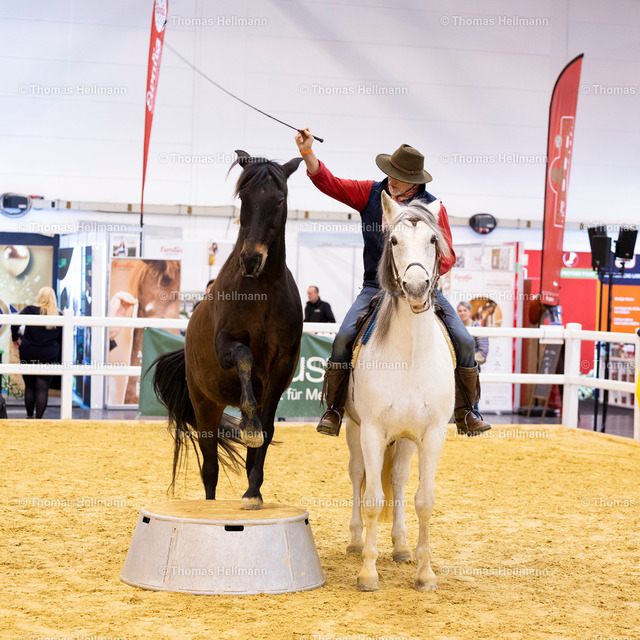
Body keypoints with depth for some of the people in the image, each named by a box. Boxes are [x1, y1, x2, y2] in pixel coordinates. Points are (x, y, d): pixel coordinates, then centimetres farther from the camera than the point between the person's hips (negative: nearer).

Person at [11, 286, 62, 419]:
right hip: (49, 356, 0)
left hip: (28, 354, 0)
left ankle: (29, 416, 13)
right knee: (43, 388, 0)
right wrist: (60, 360, 12)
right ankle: (38, 418, -3)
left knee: (29, 386, 11)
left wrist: (15, 338, -2)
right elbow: (61, 339, 5)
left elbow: (16, 322, -18)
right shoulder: (59, 316, 2)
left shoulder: (30, 310, -3)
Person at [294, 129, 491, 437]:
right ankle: (333, 410, -4)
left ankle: (465, 413, 7)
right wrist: (307, 151, -17)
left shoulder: (432, 207, 0)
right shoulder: (370, 193, 3)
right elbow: (328, 183, -2)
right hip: (376, 286, 0)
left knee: (463, 341, -11)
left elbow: (446, 255, 0)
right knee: (344, 337, -21)